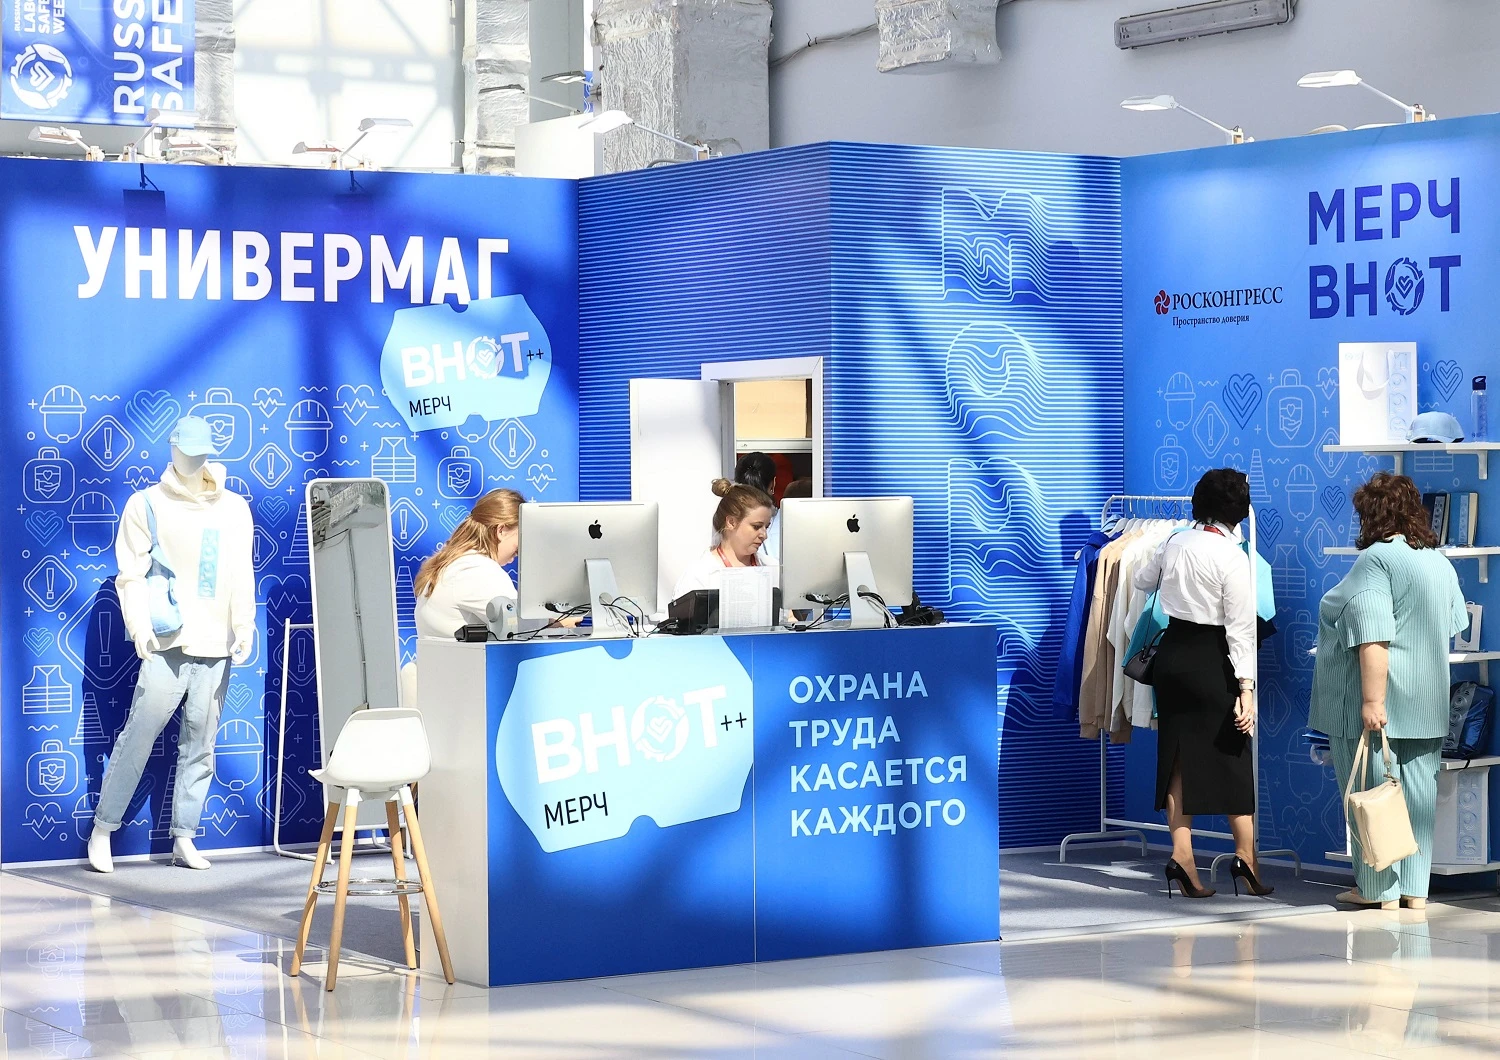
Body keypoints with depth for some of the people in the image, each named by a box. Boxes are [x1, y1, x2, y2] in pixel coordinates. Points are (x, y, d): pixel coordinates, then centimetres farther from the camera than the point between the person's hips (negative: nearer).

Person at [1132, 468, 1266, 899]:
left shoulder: (1174, 543, 3)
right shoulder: (1232, 555, -13)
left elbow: (1142, 581, 23)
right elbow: (1241, 627, -15)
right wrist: (1246, 688, -14)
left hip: (1171, 652, 6)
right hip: (1211, 658, -5)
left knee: (1178, 757, 8)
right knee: (1232, 757, 4)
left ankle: (1182, 856, 3)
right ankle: (1245, 855, 5)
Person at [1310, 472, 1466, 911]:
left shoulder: (1376, 559, -13)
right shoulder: (1440, 561, 11)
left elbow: (1373, 638, -21)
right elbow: (1453, 626, 19)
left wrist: (1372, 701, -23)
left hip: (1377, 705, -8)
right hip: (1428, 705, 8)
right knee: (1417, 789, 9)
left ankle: (1380, 889, 3)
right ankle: (1415, 888, 12)